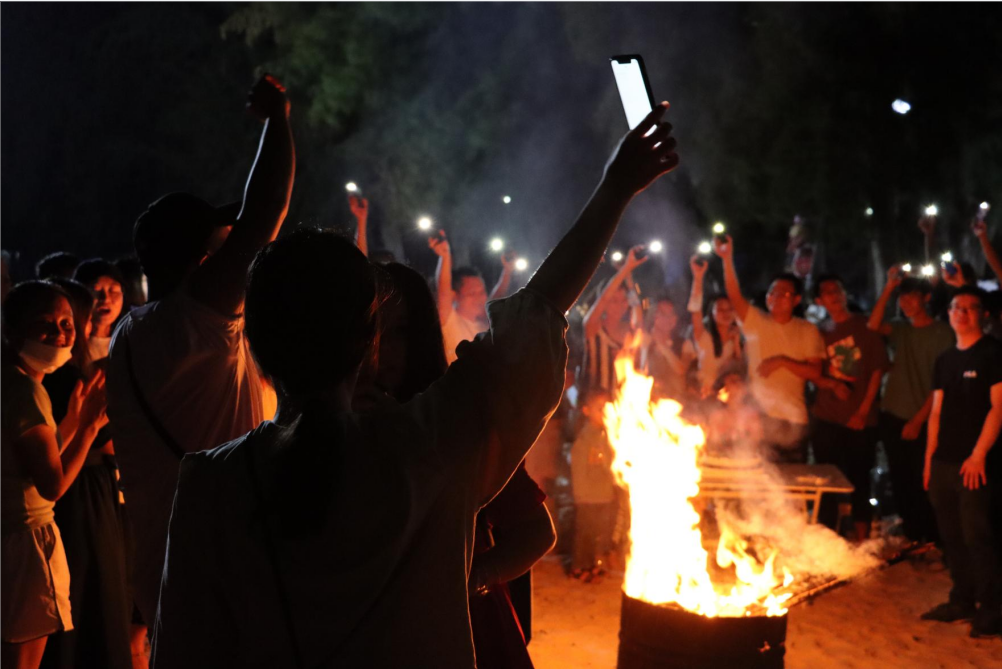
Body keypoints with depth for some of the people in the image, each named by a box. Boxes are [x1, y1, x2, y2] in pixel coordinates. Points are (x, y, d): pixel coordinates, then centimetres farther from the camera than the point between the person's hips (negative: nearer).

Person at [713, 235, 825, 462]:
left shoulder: (807, 331, 3)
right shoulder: (755, 321, 2)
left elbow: (815, 372, -3)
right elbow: (734, 295, -14)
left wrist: (782, 361, -16)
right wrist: (727, 259, -27)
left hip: (794, 417, 1)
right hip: (758, 414, -1)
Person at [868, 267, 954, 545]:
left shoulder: (942, 333, -4)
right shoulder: (900, 329, 11)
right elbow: (873, 325, -10)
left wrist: (918, 420, -12)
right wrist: (889, 287, -12)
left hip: (921, 422, -5)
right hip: (892, 417, 5)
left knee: (921, 483, -3)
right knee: (901, 482, 9)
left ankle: (931, 540, 10)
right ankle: (911, 536, 20)